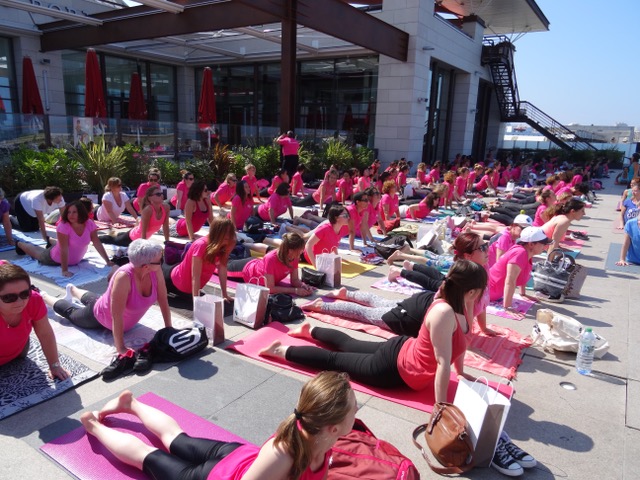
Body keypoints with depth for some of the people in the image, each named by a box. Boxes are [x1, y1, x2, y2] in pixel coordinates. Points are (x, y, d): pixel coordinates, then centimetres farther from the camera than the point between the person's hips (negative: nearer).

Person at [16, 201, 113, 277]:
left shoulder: (89, 224, -24)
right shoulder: (63, 226, -35)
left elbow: (97, 243, -21)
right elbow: (64, 249, -37)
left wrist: (108, 261, -24)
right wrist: (64, 270, -40)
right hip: (56, 259, -3)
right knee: (38, 253, 26)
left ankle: (51, 242, 62)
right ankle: (19, 244, 54)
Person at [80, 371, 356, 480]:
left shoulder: (320, 437, -26)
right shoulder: (281, 454, -49)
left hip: (242, 457, 5)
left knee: (176, 439, 30)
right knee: (147, 456, 21)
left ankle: (132, 404, 53)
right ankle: (95, 426, 45)